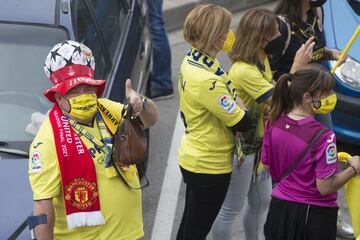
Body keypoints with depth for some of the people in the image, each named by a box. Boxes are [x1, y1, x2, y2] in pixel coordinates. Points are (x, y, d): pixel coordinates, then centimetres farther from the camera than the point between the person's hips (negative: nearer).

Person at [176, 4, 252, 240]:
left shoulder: (191, 61, 0)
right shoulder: (206, 80, -29)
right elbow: (242, 123, -23)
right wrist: (239, 103, -5)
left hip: (193, 157, 9)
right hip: (210, 165, -9)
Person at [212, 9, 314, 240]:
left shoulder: (262, 60, 2)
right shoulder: (244, 71, -29)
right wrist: (297, 66, -26)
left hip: (259, 143, 10)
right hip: (240, 149, -10)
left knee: (262, 203, 23)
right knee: (230, 209, 6)